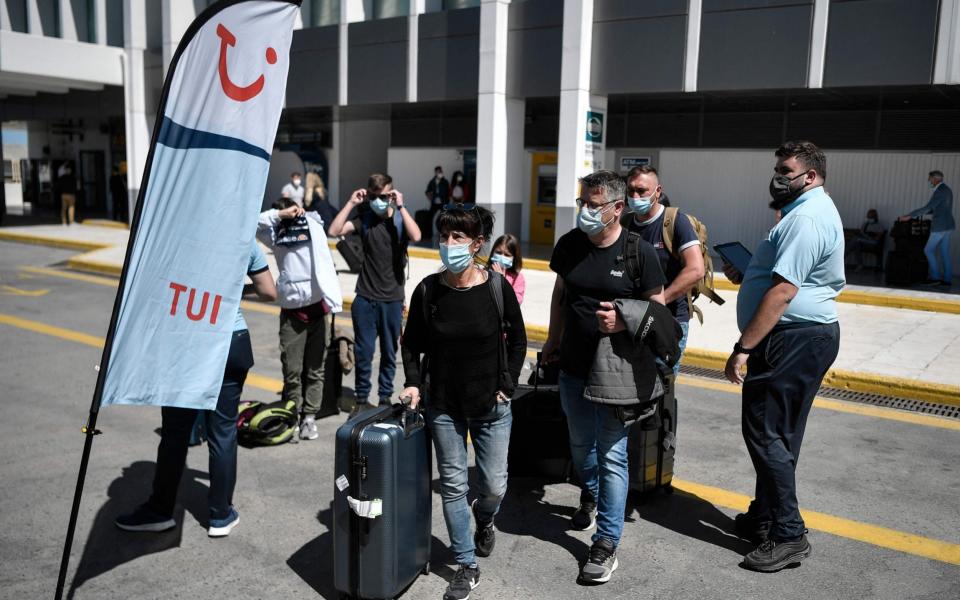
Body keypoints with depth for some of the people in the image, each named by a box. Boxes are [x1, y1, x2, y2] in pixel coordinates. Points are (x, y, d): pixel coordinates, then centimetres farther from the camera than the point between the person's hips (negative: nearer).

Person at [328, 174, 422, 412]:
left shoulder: (400, 219, 0)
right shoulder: (364, 218, 3)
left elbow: (416, 237, -21)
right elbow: (334, 231, -9)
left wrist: (400, 206, -18)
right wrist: (351, 203, -9)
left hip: (393, 300, 0)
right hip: (365, 298, 1)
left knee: (389, 353, 9)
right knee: (363, 352, 4)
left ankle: (385, 397, 22)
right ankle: (362, 398, 17)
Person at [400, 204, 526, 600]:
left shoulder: (496, 287, -11)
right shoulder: (428, 290, -8)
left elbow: (517, 340, 2)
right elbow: (411, 343, 4)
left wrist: (506, 386, -3)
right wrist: (413, 382, -8)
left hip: (491, 405, 0)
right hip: (443, 406, 1)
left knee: (494, 486, 7)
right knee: (453, 486, 6)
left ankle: (484, 520, 44)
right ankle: (467, 566, 23)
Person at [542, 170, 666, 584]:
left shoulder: (639, 252, -12)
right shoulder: (569, 244, 1)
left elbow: (657, 307, -5)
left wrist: (623, 320, -23)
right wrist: (553, 341, 16)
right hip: (573, 365, 5)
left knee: (611, 455, -2)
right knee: (580, 444, 22)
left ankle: (607, 544, 8)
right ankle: (590, 495, 50)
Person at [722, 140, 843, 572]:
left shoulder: (805, 218, -16)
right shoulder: (814, 211, 19)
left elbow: (782, 293, -23)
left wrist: (743, 348, -22)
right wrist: (748, 277, 11)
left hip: (793, 340, -11)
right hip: (808, 336, 11)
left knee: (766, 434, -5)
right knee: (777, 435, 16)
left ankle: (788, 536, 3)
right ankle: (765, 519, 27)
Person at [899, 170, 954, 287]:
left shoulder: (940, 191, -15)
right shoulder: (947, 190, 17)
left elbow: (928, 207, -21)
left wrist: (909, 216, -18)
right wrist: (919, 213, 18)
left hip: (940, 226, -9)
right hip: (947, 226, 9)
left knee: (929, 250, 0)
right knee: (945, 253, 9)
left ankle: (935, 276, -1)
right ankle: (947, 279, 8)